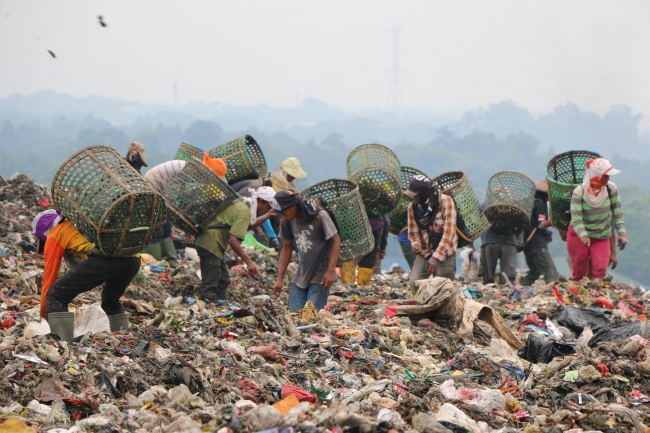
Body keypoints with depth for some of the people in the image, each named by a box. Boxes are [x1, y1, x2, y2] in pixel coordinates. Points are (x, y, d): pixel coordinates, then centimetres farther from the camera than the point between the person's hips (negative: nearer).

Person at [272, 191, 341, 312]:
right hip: (301, 275, 6)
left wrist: (331, 271, -19)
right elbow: (287, 247, 10)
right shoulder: (288, 221, 0)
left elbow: (336, 241, -12)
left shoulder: (320, 216, -16)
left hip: (321, 274, -6)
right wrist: (280, 279, 8)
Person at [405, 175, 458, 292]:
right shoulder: (413, 207, -2)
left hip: (444, 252, -4)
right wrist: (416, 245, -20)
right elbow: (413, 233, 5)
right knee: (414, 283, -14)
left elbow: (449, 232, -18)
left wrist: (436, 258, -23)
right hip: (425, 252, 4)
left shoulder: (445, 201, -15)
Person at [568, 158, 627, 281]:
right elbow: (576, 218, -25)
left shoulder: (611, 189, -12)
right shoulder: (579, 192, -20)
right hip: (579, 235, -2)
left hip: (602, 237, 2)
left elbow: (617, 213, -7)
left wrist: (622, 233, -19)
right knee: (579, 272, 4)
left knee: (600, 270, -12)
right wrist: (583, 236, -41)